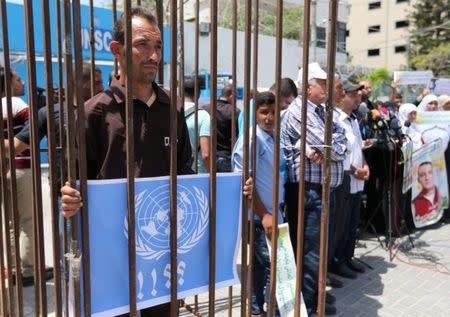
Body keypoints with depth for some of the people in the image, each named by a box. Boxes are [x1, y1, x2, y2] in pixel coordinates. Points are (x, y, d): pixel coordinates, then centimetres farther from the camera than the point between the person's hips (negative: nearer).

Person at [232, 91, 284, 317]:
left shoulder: (274, 137, 10)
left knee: (260, 264, 17)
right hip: (260, 214, -8)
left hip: (273, 211, 8)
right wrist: (264, 215, -19)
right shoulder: (251, 139, -14)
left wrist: (273, 211, 11)